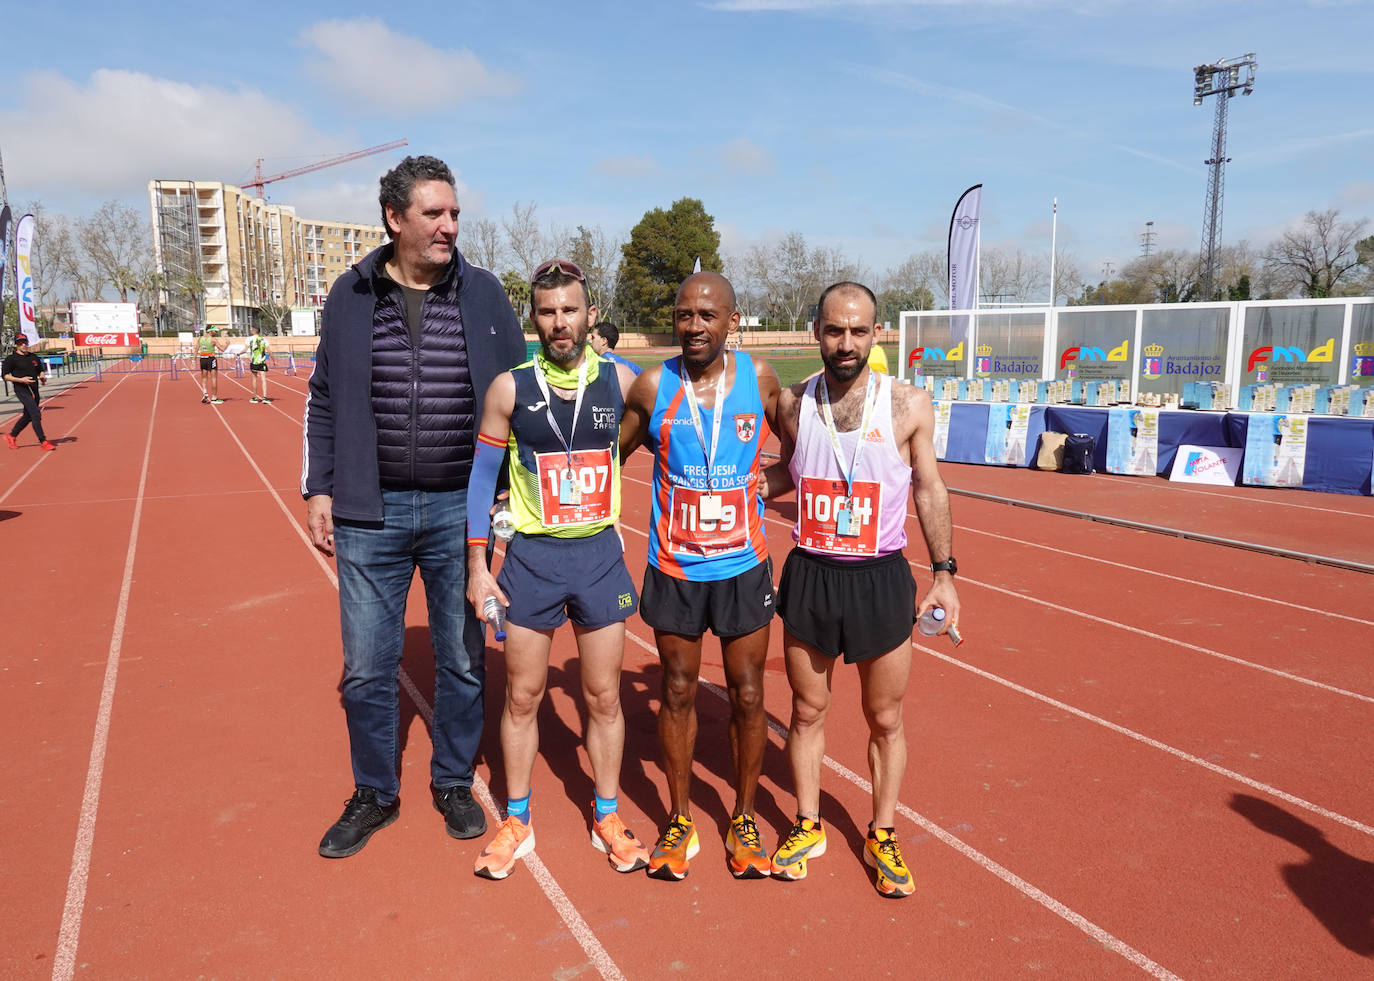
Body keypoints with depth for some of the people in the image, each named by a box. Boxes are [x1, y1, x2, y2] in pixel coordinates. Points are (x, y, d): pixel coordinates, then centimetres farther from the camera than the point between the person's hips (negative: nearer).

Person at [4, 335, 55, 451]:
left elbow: (41, 370, 23)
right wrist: (20, 379, -19)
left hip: (34, 390, 7)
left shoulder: (34, 357, 14)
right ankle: (43, 442, -14)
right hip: (21, 390, -7)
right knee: (36, 414, -16)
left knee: (28, 416, 14)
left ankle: (11, 436, 33)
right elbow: (5, 376, -5)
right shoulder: (11, 359, -3)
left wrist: (42, 377, 1)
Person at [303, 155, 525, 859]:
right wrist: (319, 489, 2)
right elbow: (324, 401, 8)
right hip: (370, 513, 1)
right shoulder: (351, 296, 3)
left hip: (461, 510, 0)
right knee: (366, 669, 9)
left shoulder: (483, 293, 1)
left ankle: (453, 782, 32)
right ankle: (374, 794, 30)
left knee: (463, 661, 11)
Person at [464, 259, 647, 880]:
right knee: (523, 695, 10)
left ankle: (607, 817, 29)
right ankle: (516, 819, 29)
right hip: (531, 556, 0)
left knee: (604, 696, 10)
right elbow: (481, 475, 2)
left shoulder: (620, 381, -4)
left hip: (601, 554, 1)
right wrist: (476, 565, -1)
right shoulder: (509, 388, -5)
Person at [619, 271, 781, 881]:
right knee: (678, 693, 11)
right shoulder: (652, 388, -7)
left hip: (744, 568, 0)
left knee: (748, 697, 9)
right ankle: (680, 821, 30)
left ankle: (744, 819, 29)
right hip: (674, 571, 0)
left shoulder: (759, 380, -5)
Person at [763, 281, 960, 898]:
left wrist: (944, 572, 1)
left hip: (882, 578, -1)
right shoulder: (792, 403, -2)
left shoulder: (909, 405, -8)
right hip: (810, 575, 2)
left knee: (885, 719, 12)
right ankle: (807, 827, 34)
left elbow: (929, 490, 2)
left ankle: (882, 836, 33)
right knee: (808, 710, 14)